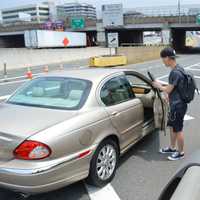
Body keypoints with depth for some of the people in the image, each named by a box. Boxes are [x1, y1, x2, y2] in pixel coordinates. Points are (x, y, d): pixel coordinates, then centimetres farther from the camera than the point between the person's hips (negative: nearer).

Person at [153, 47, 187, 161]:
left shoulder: (175, 72, -24)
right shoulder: (178, 69, 7)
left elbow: (168, 90, -18)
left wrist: (159, 86, -3)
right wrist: (162, 86, 12)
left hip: (178, 106, -10)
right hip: (175, 104, 10)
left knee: (178, 130, 5)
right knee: (172, 127, 21)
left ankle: (180, 153, 21)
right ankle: (172, 148, 37)